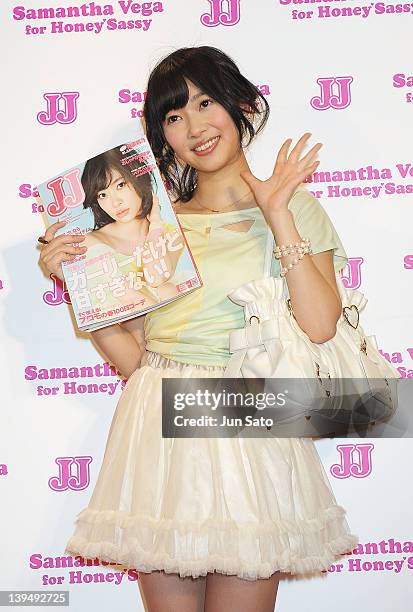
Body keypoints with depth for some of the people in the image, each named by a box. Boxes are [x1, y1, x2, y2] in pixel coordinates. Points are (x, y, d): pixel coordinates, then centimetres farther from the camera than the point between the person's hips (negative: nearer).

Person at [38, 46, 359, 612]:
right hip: (160, 432, 3)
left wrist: (278, 215, -10)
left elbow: (320, 325, -12)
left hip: (251, 432, -2)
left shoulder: (294, 206, 4)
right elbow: (132, 356, 6)